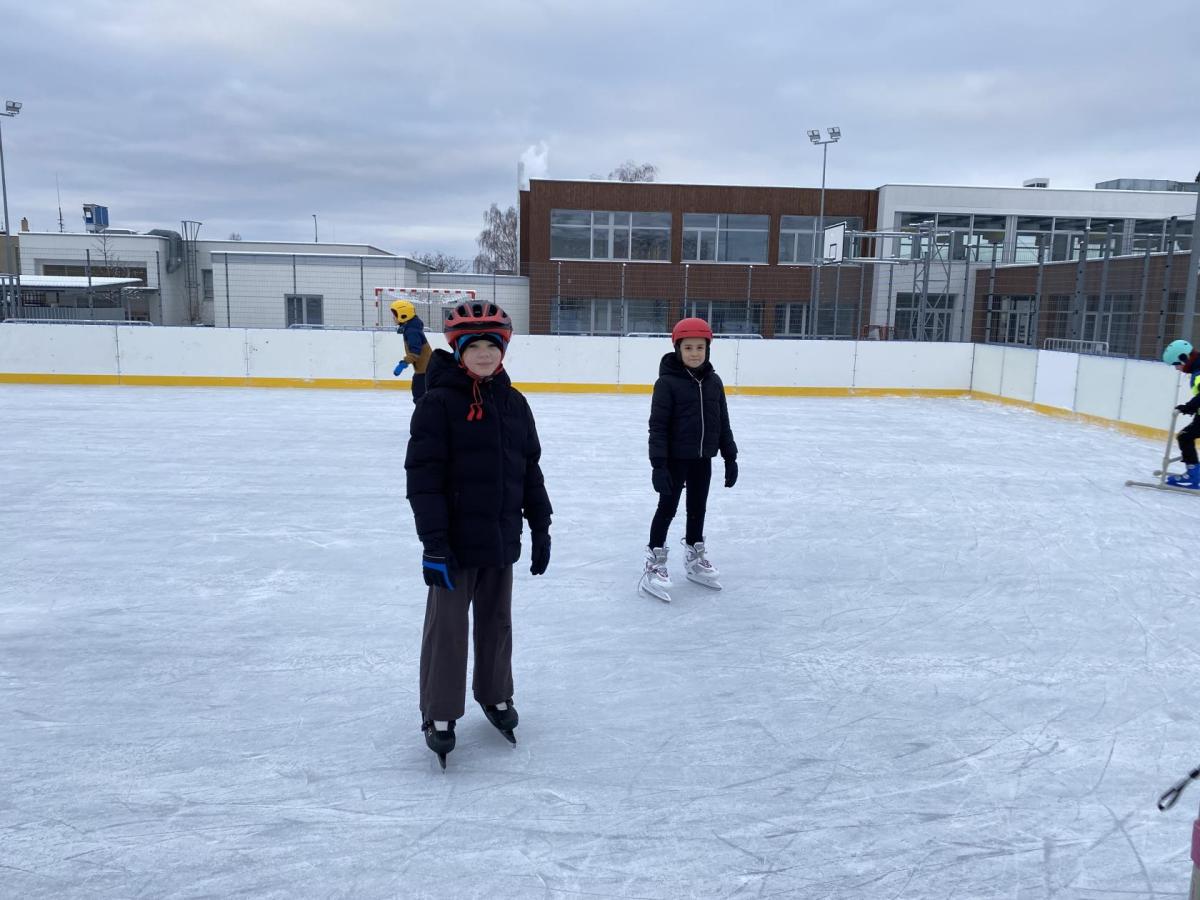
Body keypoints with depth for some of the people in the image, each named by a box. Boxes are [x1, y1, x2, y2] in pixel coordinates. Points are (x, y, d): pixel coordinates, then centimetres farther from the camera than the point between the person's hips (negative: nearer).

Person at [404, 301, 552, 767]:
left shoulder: (514, 403, 6)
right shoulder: (438, 402, -11)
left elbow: (530, 469, 12)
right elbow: (423, 476, -14)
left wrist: (540, 527, 11)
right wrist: (433, 543, -18)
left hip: (501, 539, 5)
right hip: (456, 541, -5)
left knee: (497, 621, 18)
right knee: (447, 628, 6)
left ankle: (495, 694, 38)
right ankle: (439, 713, 22)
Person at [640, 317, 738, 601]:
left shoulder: (713, 381, 3)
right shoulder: (667, 382, -14)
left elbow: (722, 422, 10)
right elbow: (658, 426, -16)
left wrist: (730, 456, 10)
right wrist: (658, 464, -20)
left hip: (702, 458, 6)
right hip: (675, 458, -5)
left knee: (698, 508, 16)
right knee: (667, 508, 2)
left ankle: (695, 558, 32)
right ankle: (655, 564, 12)